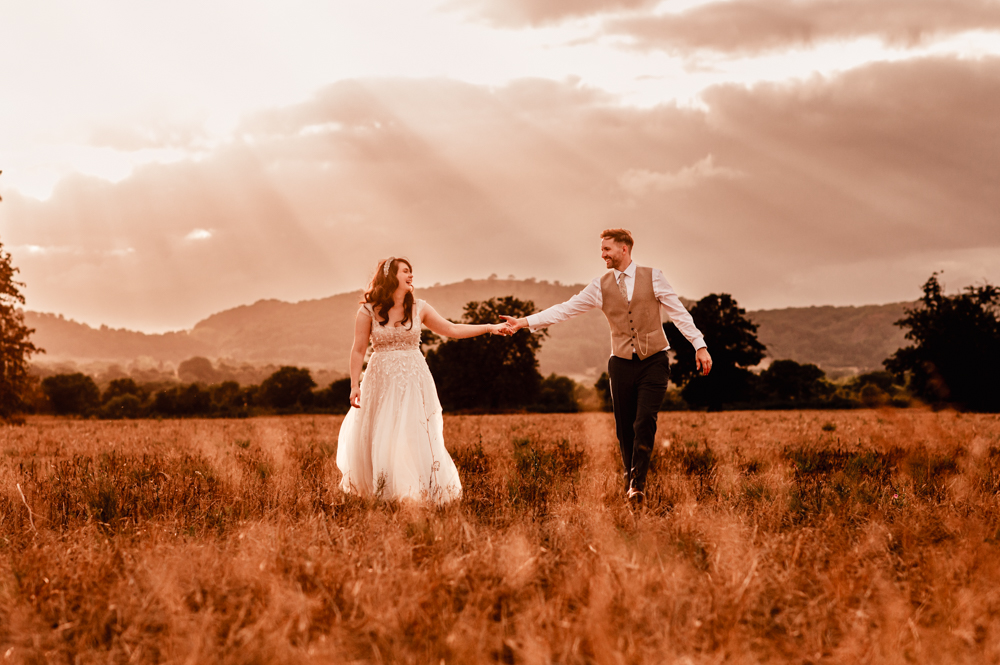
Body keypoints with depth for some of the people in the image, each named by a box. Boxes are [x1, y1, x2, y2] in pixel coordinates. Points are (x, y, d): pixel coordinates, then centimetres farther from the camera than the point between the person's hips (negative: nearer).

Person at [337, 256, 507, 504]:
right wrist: (355, 385, -6)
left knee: (416, 437, -4)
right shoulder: (368, 311, -3)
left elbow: (453, 329, 9)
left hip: (414, 380, 2)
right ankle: (376, 492, 15)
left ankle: (420, 491, 2)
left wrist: (489, 327, 3)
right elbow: (358, 350, -1)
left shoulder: (419, 309, 5)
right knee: (378, 440, 0)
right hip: (382, 381, -2)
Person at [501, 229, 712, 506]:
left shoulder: (653, 277, 1)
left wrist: (700, 345, -4)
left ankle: (637, 484, -11)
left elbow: (678, 312, 2)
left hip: (653, 361, -2)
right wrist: (525, 322, -7)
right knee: (624, 429, 3)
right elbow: (566, 309, 2)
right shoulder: (600, 286, 5)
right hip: (622, 363, 2)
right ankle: (630, 482, 16)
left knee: (644, 423, -14)